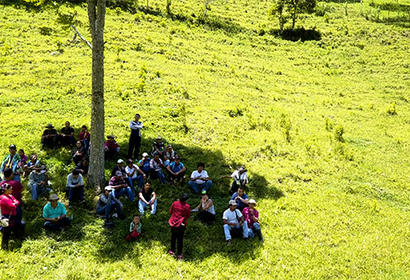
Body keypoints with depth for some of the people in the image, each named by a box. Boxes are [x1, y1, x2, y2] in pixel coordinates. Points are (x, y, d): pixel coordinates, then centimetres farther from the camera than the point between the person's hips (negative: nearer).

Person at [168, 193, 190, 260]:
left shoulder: (175, 203, -9)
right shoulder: (187, 206, -16)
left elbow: (170, 212, 3)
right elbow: (188, 216, -5)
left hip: (173, 223, 2)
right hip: (181, 225, -2)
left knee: (173, 237, 21)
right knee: (180, 239, 10)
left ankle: (172, 251, 33)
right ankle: (179, 254, 18)